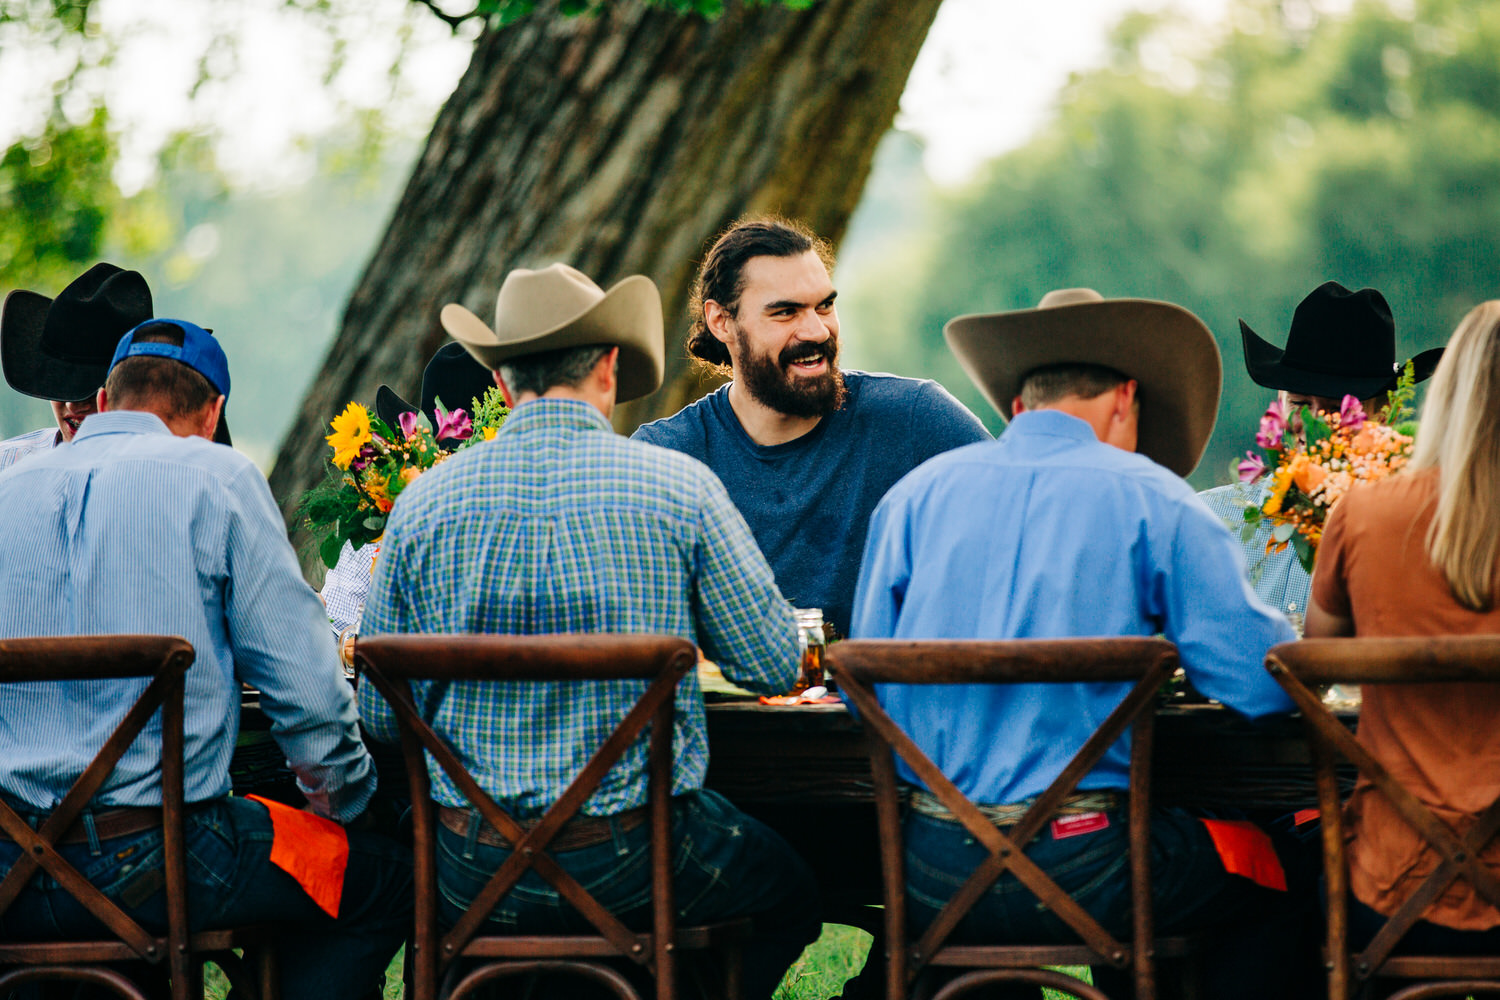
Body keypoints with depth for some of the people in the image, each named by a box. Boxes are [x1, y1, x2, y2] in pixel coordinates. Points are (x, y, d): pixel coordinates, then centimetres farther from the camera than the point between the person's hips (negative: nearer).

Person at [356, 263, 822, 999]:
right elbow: (775, 665, -1)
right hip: (635, 866, -2)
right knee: (791, 891, 28)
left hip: (475, 882, 2)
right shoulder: (679, 486, -7)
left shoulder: (425, 502, -2)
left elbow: (379, 715, 3)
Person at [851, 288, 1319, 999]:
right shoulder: (1150, 500, -1)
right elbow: (1261, 683, -5)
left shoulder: (917, 493, 8)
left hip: (936, 883, 4)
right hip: (1082, 872, -4)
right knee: (1266, 884, 21)